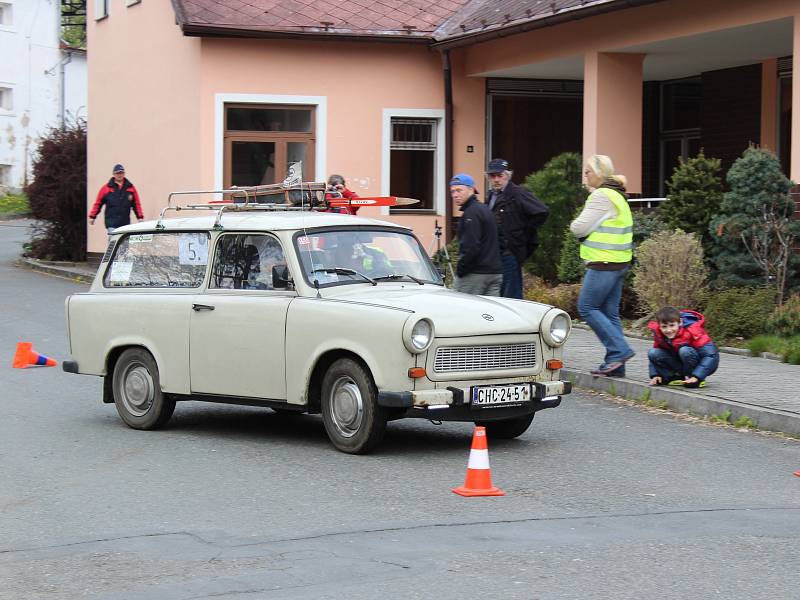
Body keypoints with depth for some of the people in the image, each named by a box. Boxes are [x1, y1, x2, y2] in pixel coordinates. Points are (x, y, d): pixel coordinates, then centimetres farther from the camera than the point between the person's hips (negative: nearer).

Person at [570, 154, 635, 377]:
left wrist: (575, 225, 6)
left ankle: (619, 350, -9)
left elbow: (580, 228, -15)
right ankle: (615, 365, 8)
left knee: (587, 307, -4)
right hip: (619, 262, 10)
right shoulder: (617, 195, 19)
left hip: (604, 263, -10)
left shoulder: (601, 196, -14)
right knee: (609, 312, 9)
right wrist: (582, 228, 6)